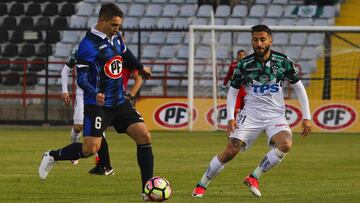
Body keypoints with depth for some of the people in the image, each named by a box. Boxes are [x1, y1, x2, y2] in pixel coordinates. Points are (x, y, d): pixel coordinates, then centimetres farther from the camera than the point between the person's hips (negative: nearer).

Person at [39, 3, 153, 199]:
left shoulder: (115, 37, 7)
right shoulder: (88, 45, -17)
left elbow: (125, 53, 31)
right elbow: (81, 78, -21)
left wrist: (141, 67, 45)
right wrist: (95, 94, -39)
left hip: (119, 102, 7)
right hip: (98, 104, -7)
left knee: (144, 136, -6)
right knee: (91, 149, -16)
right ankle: (52, 156, 12)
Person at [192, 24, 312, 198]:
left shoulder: (283, 61, -5)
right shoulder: (244, 64, -5)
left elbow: (298, 87, 5)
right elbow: (232, 91, 6)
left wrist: (306, 117, 1)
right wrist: (230, 117, -8)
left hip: (276, 115, 0)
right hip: (251, 114, 0)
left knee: (285, 144, -29)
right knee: (231, 150, -13)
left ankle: (253, 178, -13)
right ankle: (202, 185, 5)